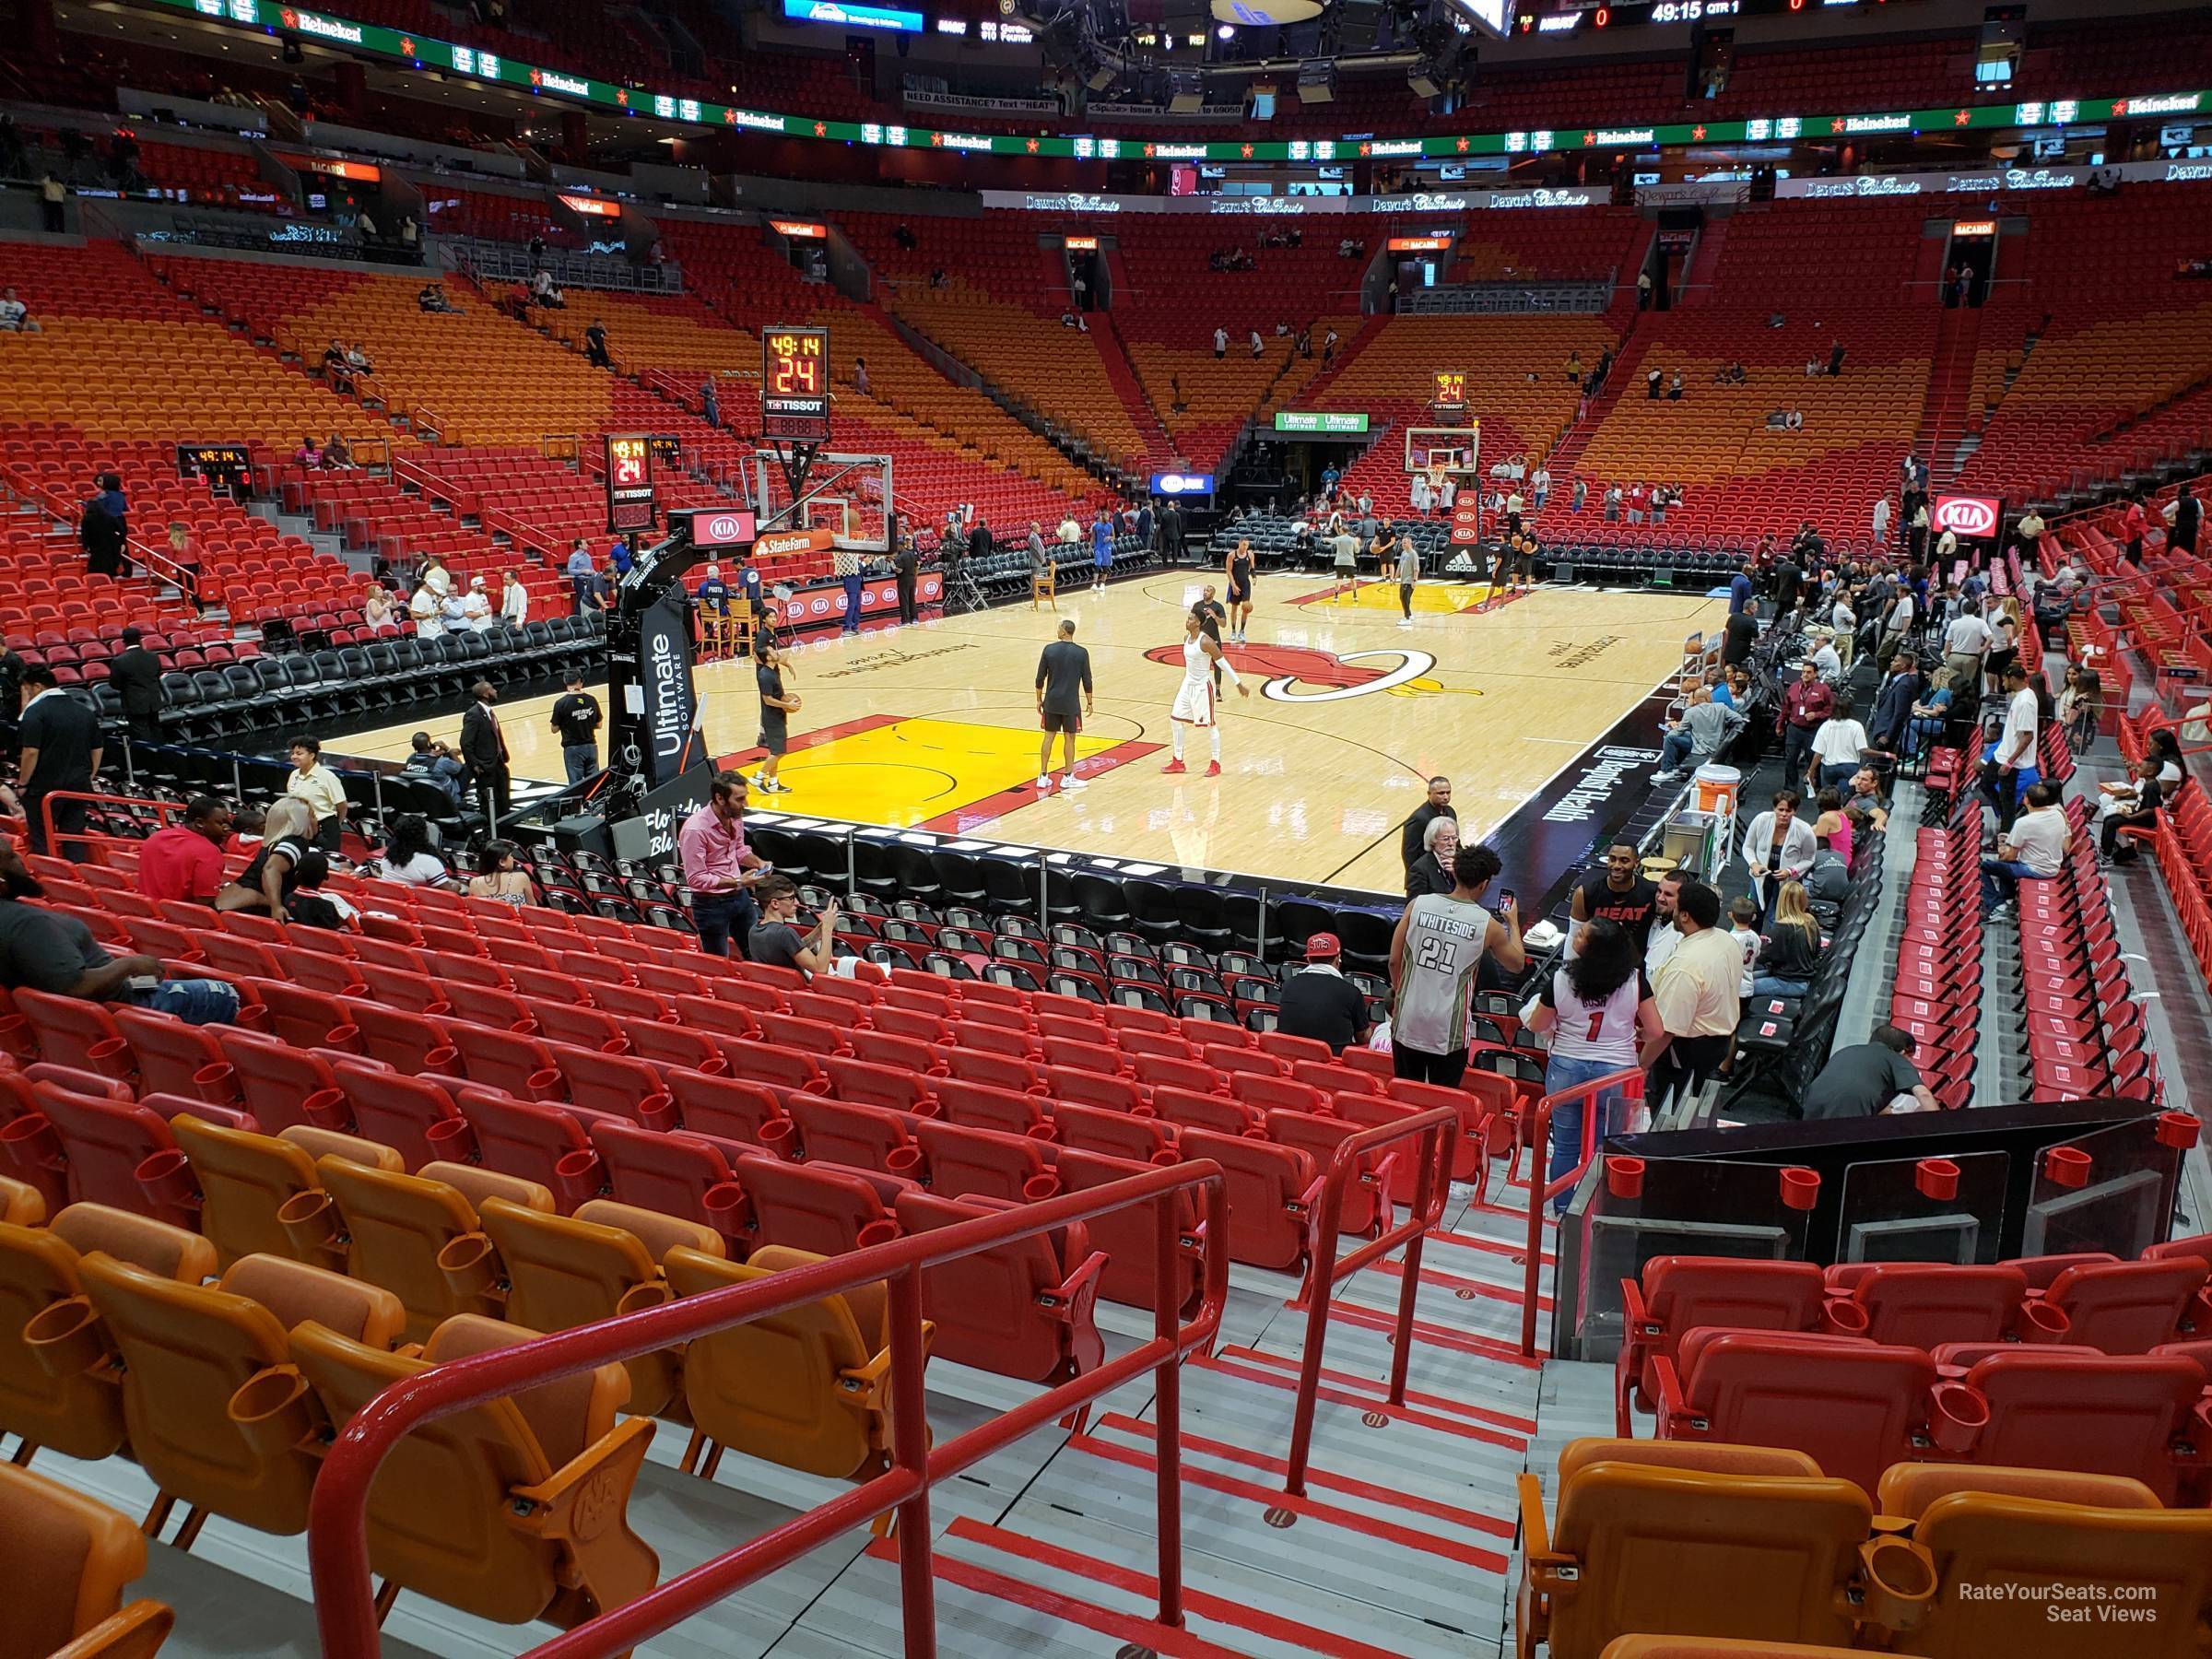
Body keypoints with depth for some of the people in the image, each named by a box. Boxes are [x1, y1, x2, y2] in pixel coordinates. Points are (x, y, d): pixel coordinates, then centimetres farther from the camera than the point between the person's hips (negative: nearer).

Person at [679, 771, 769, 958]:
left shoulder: (735, 816, -3)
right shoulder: (695, 829, -25)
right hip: (711, 905, -7)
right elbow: (695, 879, -23)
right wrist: (737, 882, -26)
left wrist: (758, 862, -4)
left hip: (740, 896, 7)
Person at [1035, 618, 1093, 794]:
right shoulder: (1081, 653, -7)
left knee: (1048, 737, 9)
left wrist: (1039, 699, 11)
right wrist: (1089, 702, 8)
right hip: (1071, 703, -2)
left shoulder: (1049, 650, -4)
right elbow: (1087, 681, -3)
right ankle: (1068, 778, 12)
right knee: (1069, 738, 7)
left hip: (1051, 702, 2)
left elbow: (1040, 678, -1)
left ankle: (1043, 778, 10)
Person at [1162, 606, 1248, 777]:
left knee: (1208, 725, 0)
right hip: (1188, 684, 8)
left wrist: (1239, 684, -15)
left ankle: (1216, 764, 13)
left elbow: (1223, 663, -18)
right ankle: (1178, 761, 19)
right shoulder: (1187, 638, 3)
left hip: (1203, 687, -8)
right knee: (1176, 719, 8)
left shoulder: (1206, 641, -22)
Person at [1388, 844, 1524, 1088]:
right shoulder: (1488, 925, -7)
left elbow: (1394, 960, 0)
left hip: (1408, 1022, 2)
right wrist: (1513, 922, 26)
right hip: (1448, 1031, -2)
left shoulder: (1418, 905, -4)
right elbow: (1517, 965, 11)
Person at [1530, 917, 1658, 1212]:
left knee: (1565, 1147, 15)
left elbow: (1536, 1025, 0)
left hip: (1566, 1070, 0)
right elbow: (1654, 1032, -6)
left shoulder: (1560, 980, -13)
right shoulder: (1635, 981, -12)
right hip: (1615, 1074, 0)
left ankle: (1562, 1210, 27)